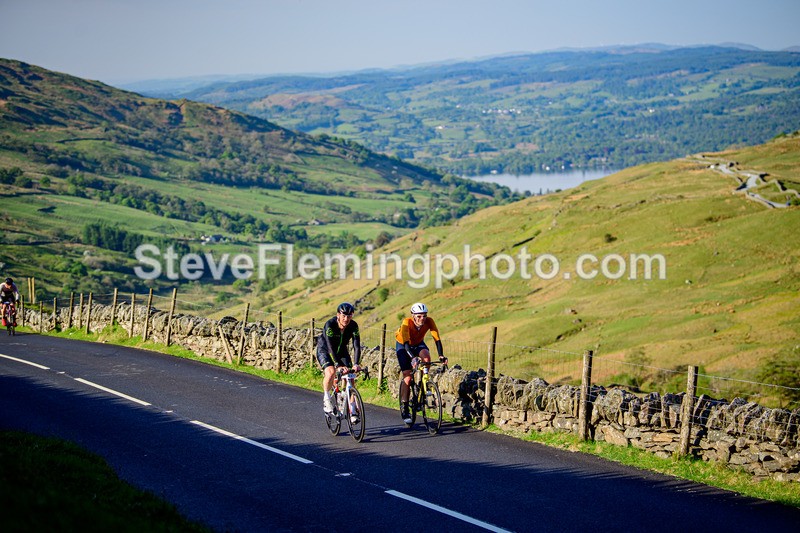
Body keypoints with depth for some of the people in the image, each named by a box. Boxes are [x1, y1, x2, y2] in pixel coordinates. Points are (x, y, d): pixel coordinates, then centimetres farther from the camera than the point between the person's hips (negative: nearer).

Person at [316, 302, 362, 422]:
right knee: (331, 372, -30)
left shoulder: (353, 326, -23)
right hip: (324, 349, -3)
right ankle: (326, 398, -7)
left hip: (341, 350, 3)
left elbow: (357, 346, -27)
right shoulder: (330, 325, -32)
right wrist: (338, 365, -47)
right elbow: (330, 347, -38)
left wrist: (356, 364, -41)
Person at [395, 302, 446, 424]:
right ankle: (405, 410, -6)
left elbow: (437, 338, -28)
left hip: (418, 344, 3)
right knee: (408, 377, -14)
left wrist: (441, 355, -43)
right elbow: (406, 343, -41)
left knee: (426, 358, -32)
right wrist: (413, 357, -56)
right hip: (403, 345, -3)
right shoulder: (407, 322, -34)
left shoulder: (429, 321, -26)